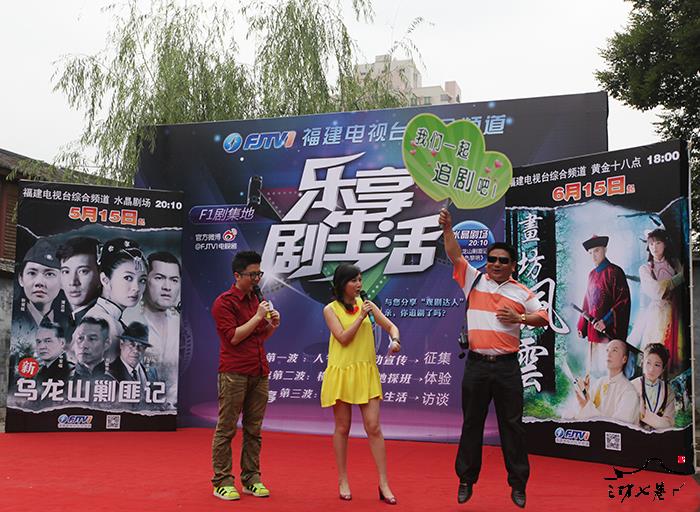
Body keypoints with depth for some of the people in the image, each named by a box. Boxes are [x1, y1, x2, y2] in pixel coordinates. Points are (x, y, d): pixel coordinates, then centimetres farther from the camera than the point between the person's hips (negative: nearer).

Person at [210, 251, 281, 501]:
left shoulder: (256, 299, 18)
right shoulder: (224, 302, -4)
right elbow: (233, 336, -12)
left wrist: (272, 324, 6)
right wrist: (258, 316, -12)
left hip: (259, 373, 7)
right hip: (234, 373, -7)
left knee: (254, 430, 8)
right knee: (226, 429, -1)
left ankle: (251, 479, 14)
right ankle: (222, 482, 4)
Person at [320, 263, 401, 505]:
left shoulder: (366, 304, 6)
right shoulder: (330, 309, -1)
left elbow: (390, 325, 7)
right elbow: (343, 338, -12)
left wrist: (395, 340, -14)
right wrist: (361, 316, -18)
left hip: (366, 373, 2)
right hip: (341, 374, -2)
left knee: (374, 428, -2)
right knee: (342, 428, 7)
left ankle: (384, 484, 2)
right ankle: (343, 481, 20)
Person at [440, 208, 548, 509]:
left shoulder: (521, 292, 5)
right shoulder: (474, 280, 6)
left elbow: (543, 317, 10)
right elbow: (455, 256, -3)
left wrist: (519, 318, -8)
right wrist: (447, 229, -16)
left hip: (507, 366, 0)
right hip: (476, 364, 1)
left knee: (511, 425, 4)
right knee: (471, 423, 9)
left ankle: (518, 484, 15)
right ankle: (466, 480, 20)